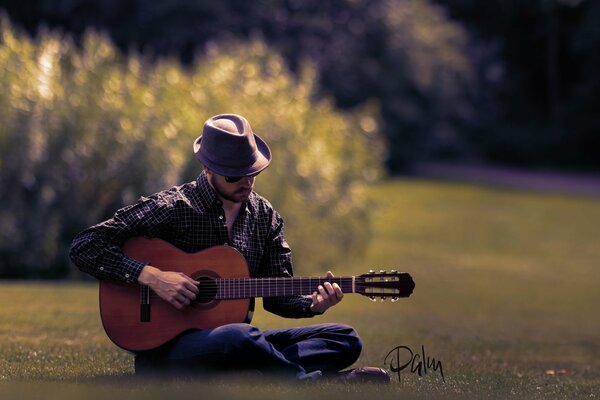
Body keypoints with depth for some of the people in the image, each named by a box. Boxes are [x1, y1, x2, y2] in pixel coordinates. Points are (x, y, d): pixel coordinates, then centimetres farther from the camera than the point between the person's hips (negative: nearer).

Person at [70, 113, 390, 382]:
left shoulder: (264, 216, 11)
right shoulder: (171, 207, -6)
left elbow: (276, 294, 14)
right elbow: (85, 247, -10)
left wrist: (313, 304, -9)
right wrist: (151, 276, -22)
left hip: (236, 345, 7)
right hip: (165, 350, -6)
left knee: (345, 340, -9)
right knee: (237, 337, -41)